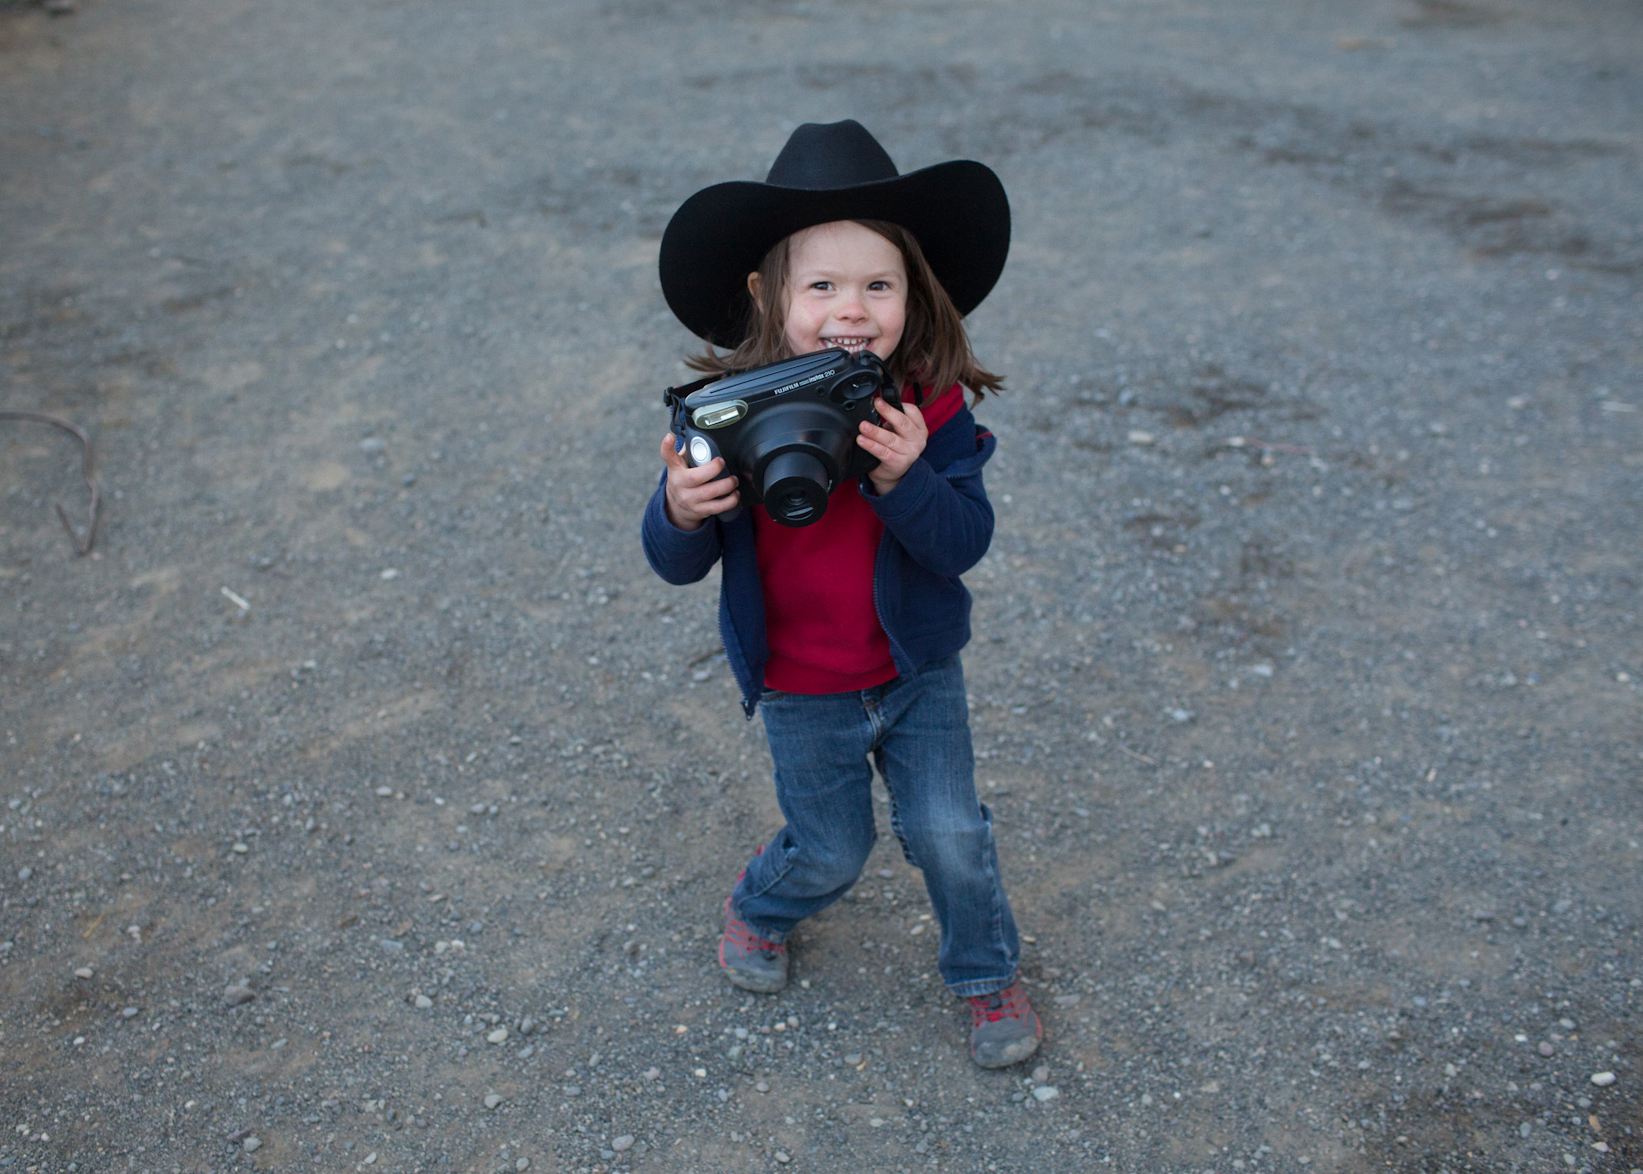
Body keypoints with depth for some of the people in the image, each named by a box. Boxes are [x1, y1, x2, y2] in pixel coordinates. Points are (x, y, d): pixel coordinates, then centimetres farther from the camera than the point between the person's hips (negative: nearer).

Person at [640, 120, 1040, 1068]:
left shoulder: (931, 411, -18)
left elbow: (966, 543, -22)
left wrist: (907, 479, -40)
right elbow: (678, 564, -13)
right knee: (830, 853, 15)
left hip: (919, 671, 1)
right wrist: (680, 512, -36)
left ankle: (987, 973, 36)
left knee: (950, 835, 7)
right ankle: (761, 910, 51)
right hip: (801, 695, 0)